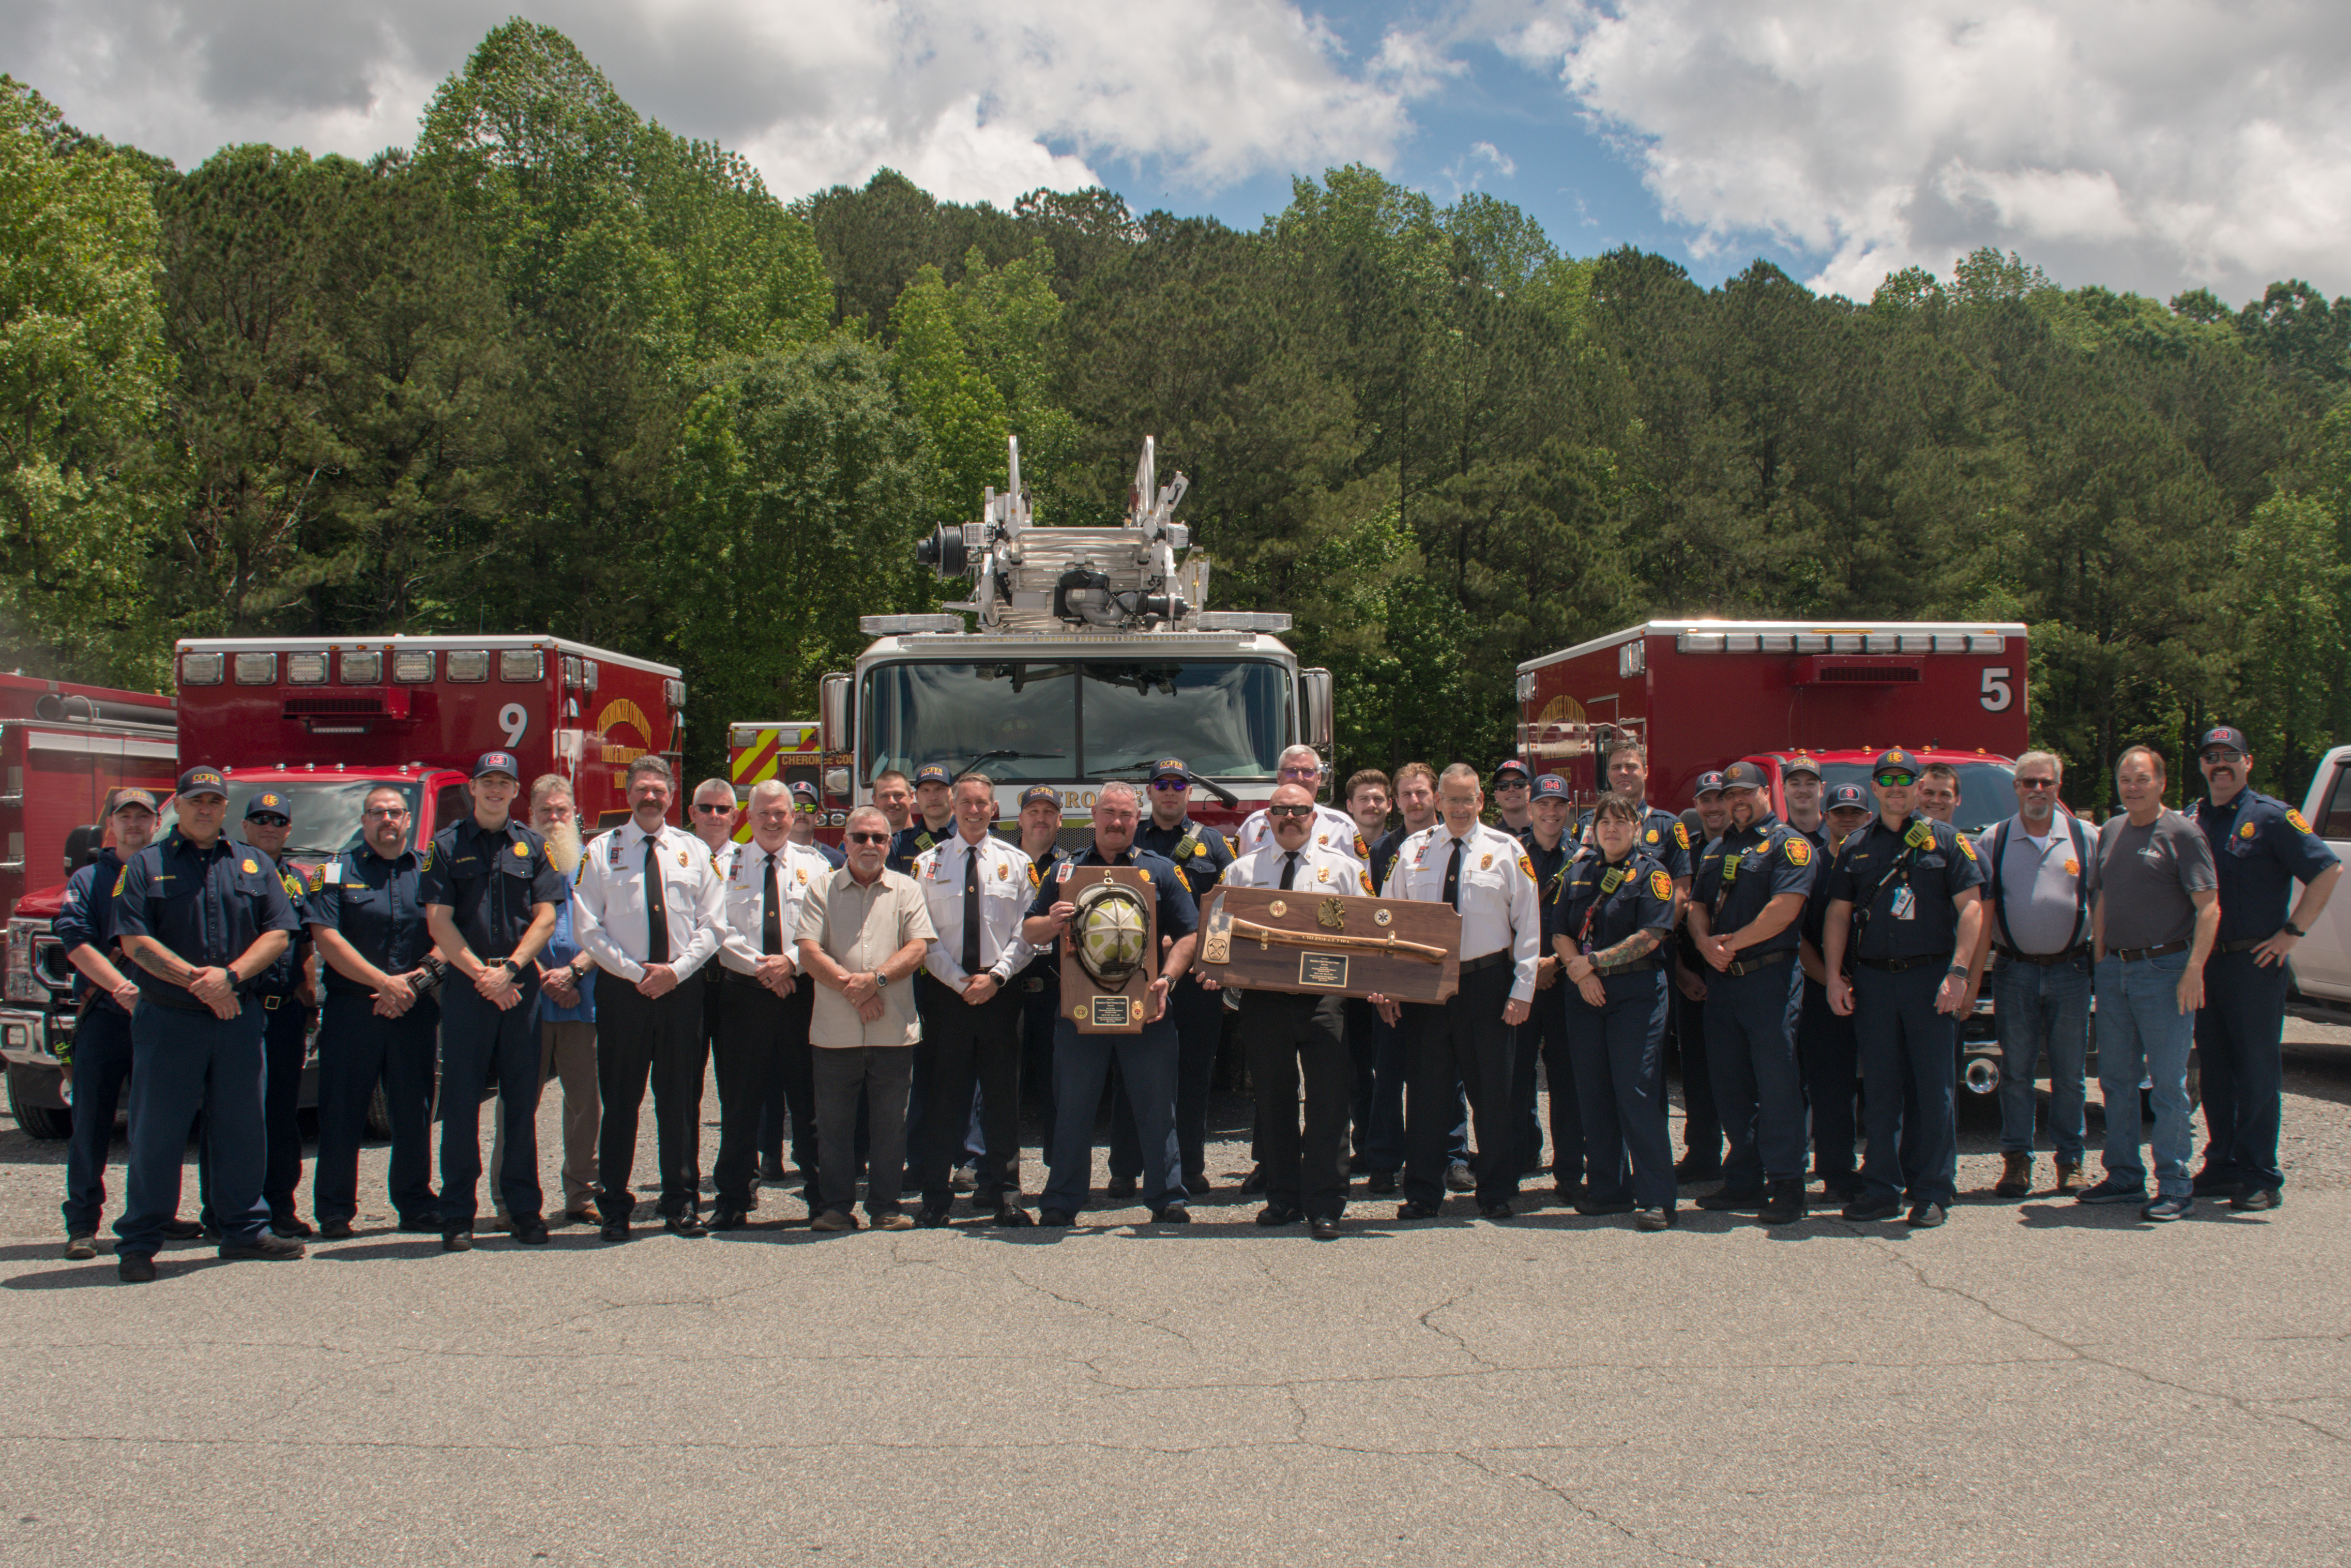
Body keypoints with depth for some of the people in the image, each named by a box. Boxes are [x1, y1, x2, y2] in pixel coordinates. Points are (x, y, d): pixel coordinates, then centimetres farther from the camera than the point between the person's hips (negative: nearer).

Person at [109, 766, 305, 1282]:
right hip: (168, 1020, -3)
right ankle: (138, 1241, 8)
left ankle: (244, 1228, 19)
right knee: (156, 1133, 0)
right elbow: (134, 940, -6)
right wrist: (196, 980, -14)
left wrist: (230, 975, -11)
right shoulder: (147, 865, 3)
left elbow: (278, 933, 5)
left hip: (239, 1019, 3)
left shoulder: (253, 866, 12)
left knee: (243, 1128, 8)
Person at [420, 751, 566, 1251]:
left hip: (520, 985, 2)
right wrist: (481, 974, -9)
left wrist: (509, 970, -8)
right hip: (466, 983, -2)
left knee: (522, 1099, 4)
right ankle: (457, 1215, 4)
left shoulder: (532, 846, 11)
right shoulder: (448, 845, 5)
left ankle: (524, 1209, 10)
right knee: (462, 1102, -1)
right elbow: (439, 922, -1)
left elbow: (546, 917, 5)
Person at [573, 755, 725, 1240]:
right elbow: (588, 927, -1)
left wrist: (676, 970, -9)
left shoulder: (694, 851, 11)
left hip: (682, 986, 2)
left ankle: (682, 1204, 13)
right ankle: (614, 1205, 8)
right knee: (620, 1100, 1)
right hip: (621, 988, -2)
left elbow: (711, 925, 6)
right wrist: (634, 972, -10)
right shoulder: (602, 851, 4)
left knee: (681, 1099, 5)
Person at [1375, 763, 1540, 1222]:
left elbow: (1528, 925, 2)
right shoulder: (1413, 851, 7)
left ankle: (1496, 1193, 16)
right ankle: (1423, 1194, 14)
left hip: (1486, 982, -1)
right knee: (1427, 1089, 5)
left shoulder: (1506, 850, 2)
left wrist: (1522, 990, -4)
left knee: (1492, 1090, 4)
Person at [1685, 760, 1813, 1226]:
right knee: (1729, 1083, 10)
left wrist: (1733, 942, -13)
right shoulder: (1717, 849, 20)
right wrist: (1704, 942, -5)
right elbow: (1697, 904, 15)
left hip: (1770, 975, -7)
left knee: (1777, 1081, -7)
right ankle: (1744, 1182, 18)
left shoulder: (1787, 843, -3)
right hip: (1722, 979, 7)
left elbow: (1786, 906, -15)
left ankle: (1786, 1185, -3)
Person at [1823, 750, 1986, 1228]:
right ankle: (1882, 1190, 13)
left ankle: (1931, 1193, 6)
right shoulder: (1856, 847, 13)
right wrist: (1834, 976, 3)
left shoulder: (1946, 840, 3)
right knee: (1879, 1093, 6)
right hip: (1871, 979, 3)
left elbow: (1971, 907, -2)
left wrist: (1958, 972, -12)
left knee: (1934, 1090, -1)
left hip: (1929, 977, -3)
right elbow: (1838, 914, 13)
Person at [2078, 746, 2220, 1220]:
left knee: (2168, 1083, -3)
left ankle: (2175, 1186, 3)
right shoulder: (2110, 832, 13)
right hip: (2114, 969, 7)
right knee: (2116, 1079, 10)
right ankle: (2124, 1177, 20)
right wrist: (2100, 960, 13)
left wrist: (2194, 970, -20)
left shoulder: (2182, 834, -7)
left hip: (2164, 969, -7)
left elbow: (2209, 908, -11)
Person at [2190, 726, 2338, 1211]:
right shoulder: (2194, 821, 12)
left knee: (2257, 1071, -2)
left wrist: (2292, 932, -11)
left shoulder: (2271, 817, -4)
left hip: (2255, 962, -5)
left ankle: (2260, 1177, 3)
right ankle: (2222, 1167, 18)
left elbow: (2328, 870, -9)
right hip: (2206, 964, 6)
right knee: (2215, 1070, 10)